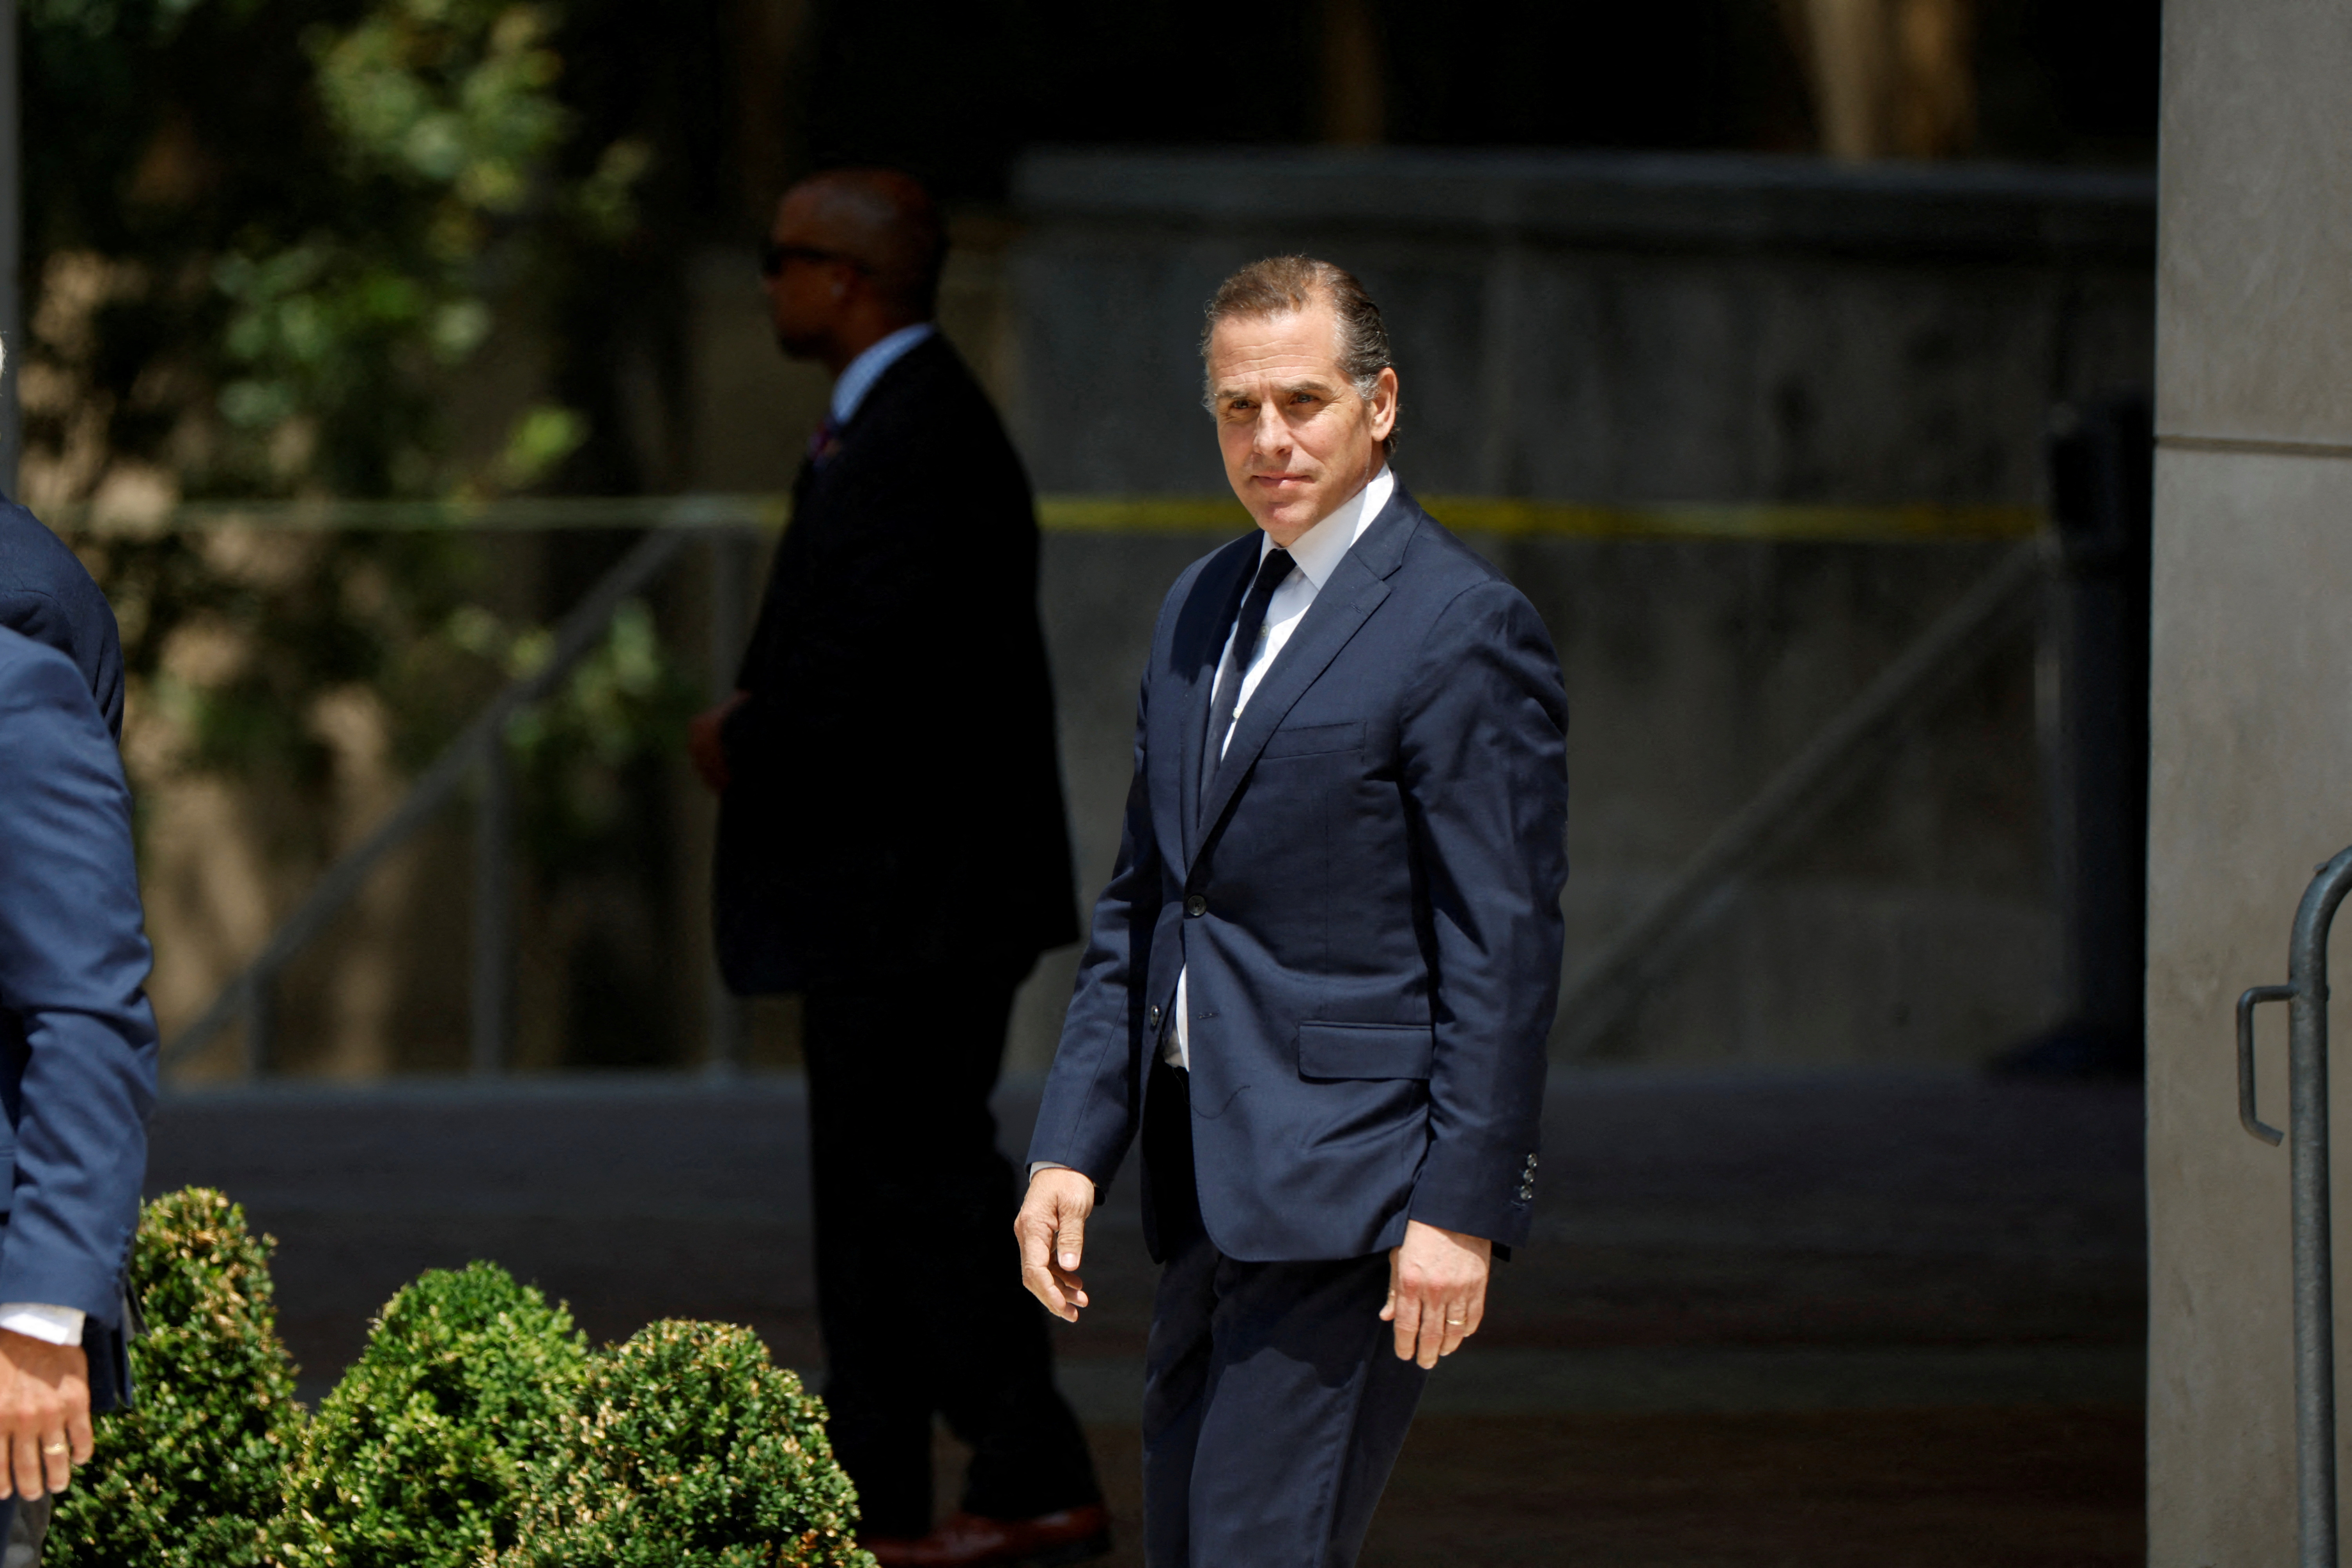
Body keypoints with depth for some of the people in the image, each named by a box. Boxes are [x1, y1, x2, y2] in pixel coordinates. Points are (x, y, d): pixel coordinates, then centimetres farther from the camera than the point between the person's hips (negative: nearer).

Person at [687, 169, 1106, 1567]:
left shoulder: (922, 436, -17)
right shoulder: (883, 419, 17)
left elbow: (878, 662, -24)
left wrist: (748, 744, -9)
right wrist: (755, 725, 1)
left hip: (918, 889, -11)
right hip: (878, 891, 11)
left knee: (925, 1178, -9)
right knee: (869, 1190, 11)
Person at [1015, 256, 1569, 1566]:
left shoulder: (1467, 631, -10)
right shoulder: (1203, 609, 16)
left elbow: (1505, 953, -13)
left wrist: (1464, 1210, -18)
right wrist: (1072, 1150, 11)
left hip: (1350, 1189, -8)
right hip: (1210, 1186, 8)